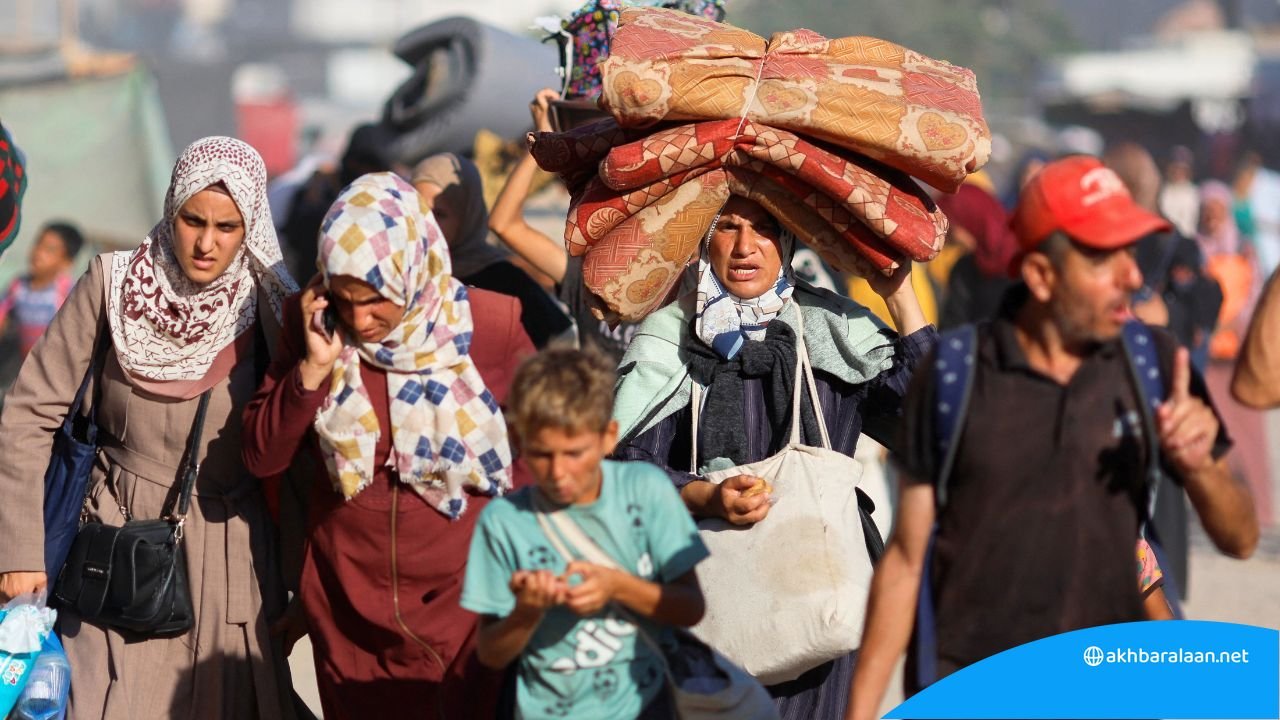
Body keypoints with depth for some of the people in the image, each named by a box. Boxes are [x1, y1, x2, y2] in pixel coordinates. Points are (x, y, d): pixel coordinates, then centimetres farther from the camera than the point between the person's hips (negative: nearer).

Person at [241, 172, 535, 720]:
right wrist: (314, 367, -19)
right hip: (348, 609, 2)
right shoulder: (316, 327, -5)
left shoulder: (489, 326, -11)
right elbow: (262, 459, -7)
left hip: (463, 601, -2)